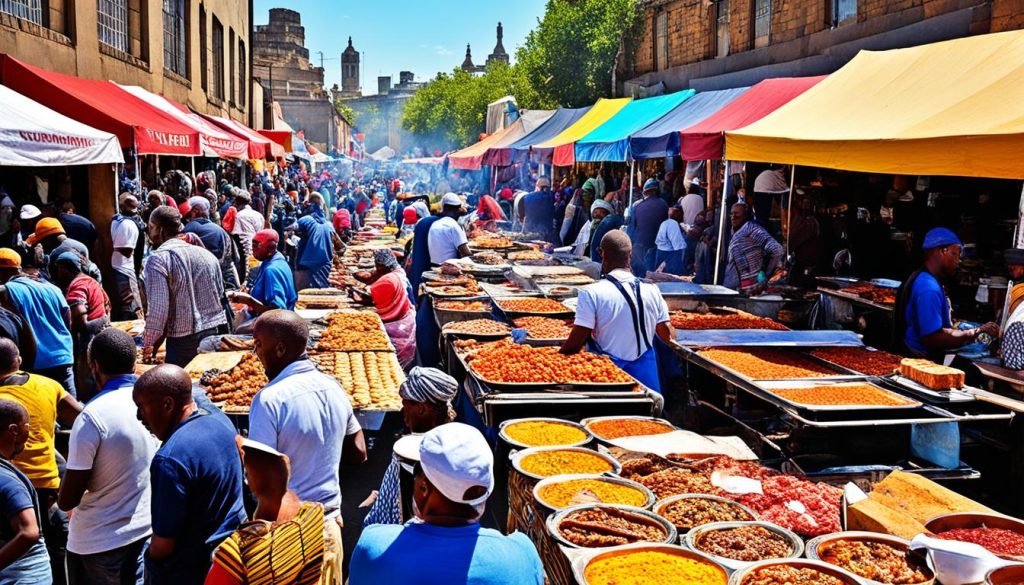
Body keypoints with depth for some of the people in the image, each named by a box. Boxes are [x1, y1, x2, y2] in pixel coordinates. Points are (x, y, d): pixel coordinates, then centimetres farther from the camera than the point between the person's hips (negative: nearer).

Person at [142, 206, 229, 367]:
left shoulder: (159, 258, -9)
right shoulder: (207, 254, 10)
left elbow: (159, 307, -14)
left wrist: (149, 344, -6)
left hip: (184, 341, -6)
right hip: (216, 332, 6)